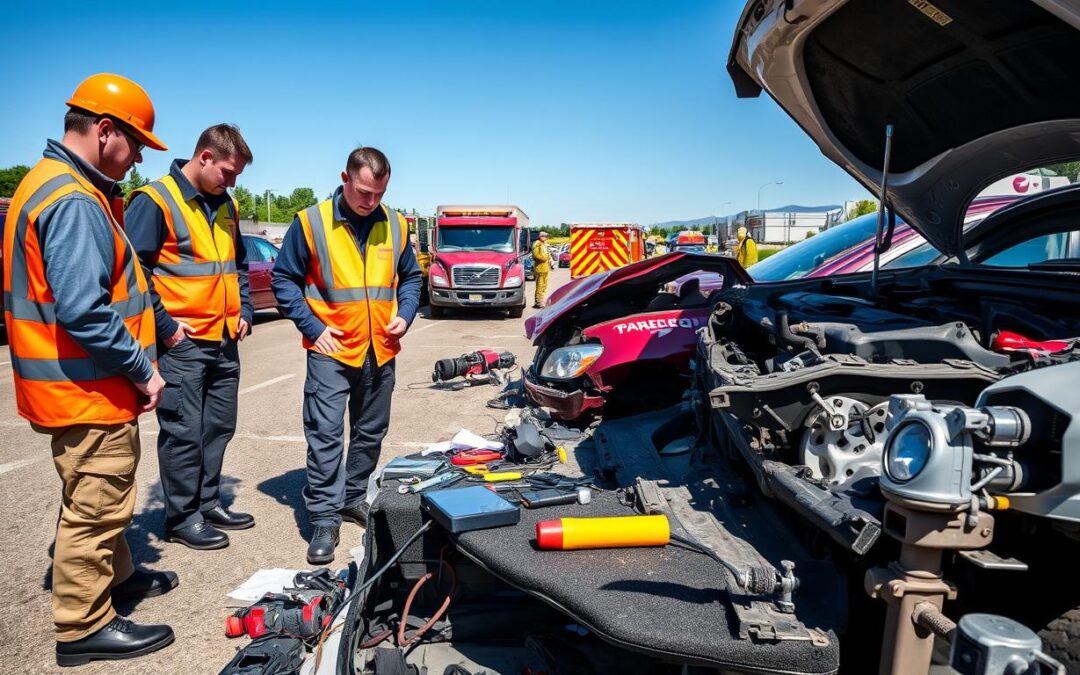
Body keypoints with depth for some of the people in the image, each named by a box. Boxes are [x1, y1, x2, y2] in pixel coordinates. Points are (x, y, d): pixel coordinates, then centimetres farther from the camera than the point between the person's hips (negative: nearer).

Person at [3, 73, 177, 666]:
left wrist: (156, 322, 14)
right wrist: (142, 370, -20)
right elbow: (83, 312, -30)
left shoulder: (55, 184, 13)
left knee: (101, 496, 25)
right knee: (96, 504, 2)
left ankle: (115, 576, 43)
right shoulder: (75, 202, -22)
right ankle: (83, 628, 16)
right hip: (86, 390, -11)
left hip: (82, 385, 11)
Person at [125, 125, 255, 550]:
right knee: (183, 432, 0)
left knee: (218, 428, 14)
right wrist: (165, 327, -15)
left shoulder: (226, 206, 14)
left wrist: (244, 311, 12)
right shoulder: (155, 201, -10)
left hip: (225, 340, 8)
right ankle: (181, 518, 13)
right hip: (182, 342, -7)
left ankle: (208, 503, 28)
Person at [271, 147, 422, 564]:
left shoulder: (394, 226, 5)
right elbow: (284, 279, -1)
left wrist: (405, 315, 0)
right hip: (332, 351, -4)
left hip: (380, 352, 4)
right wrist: (312, 327, -9)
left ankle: (354, 499, 32)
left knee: (371, 433, 14)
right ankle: (325, 520, 3)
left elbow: (411, 277, 17)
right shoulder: (311, 222, -6)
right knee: (325, 435, -6)